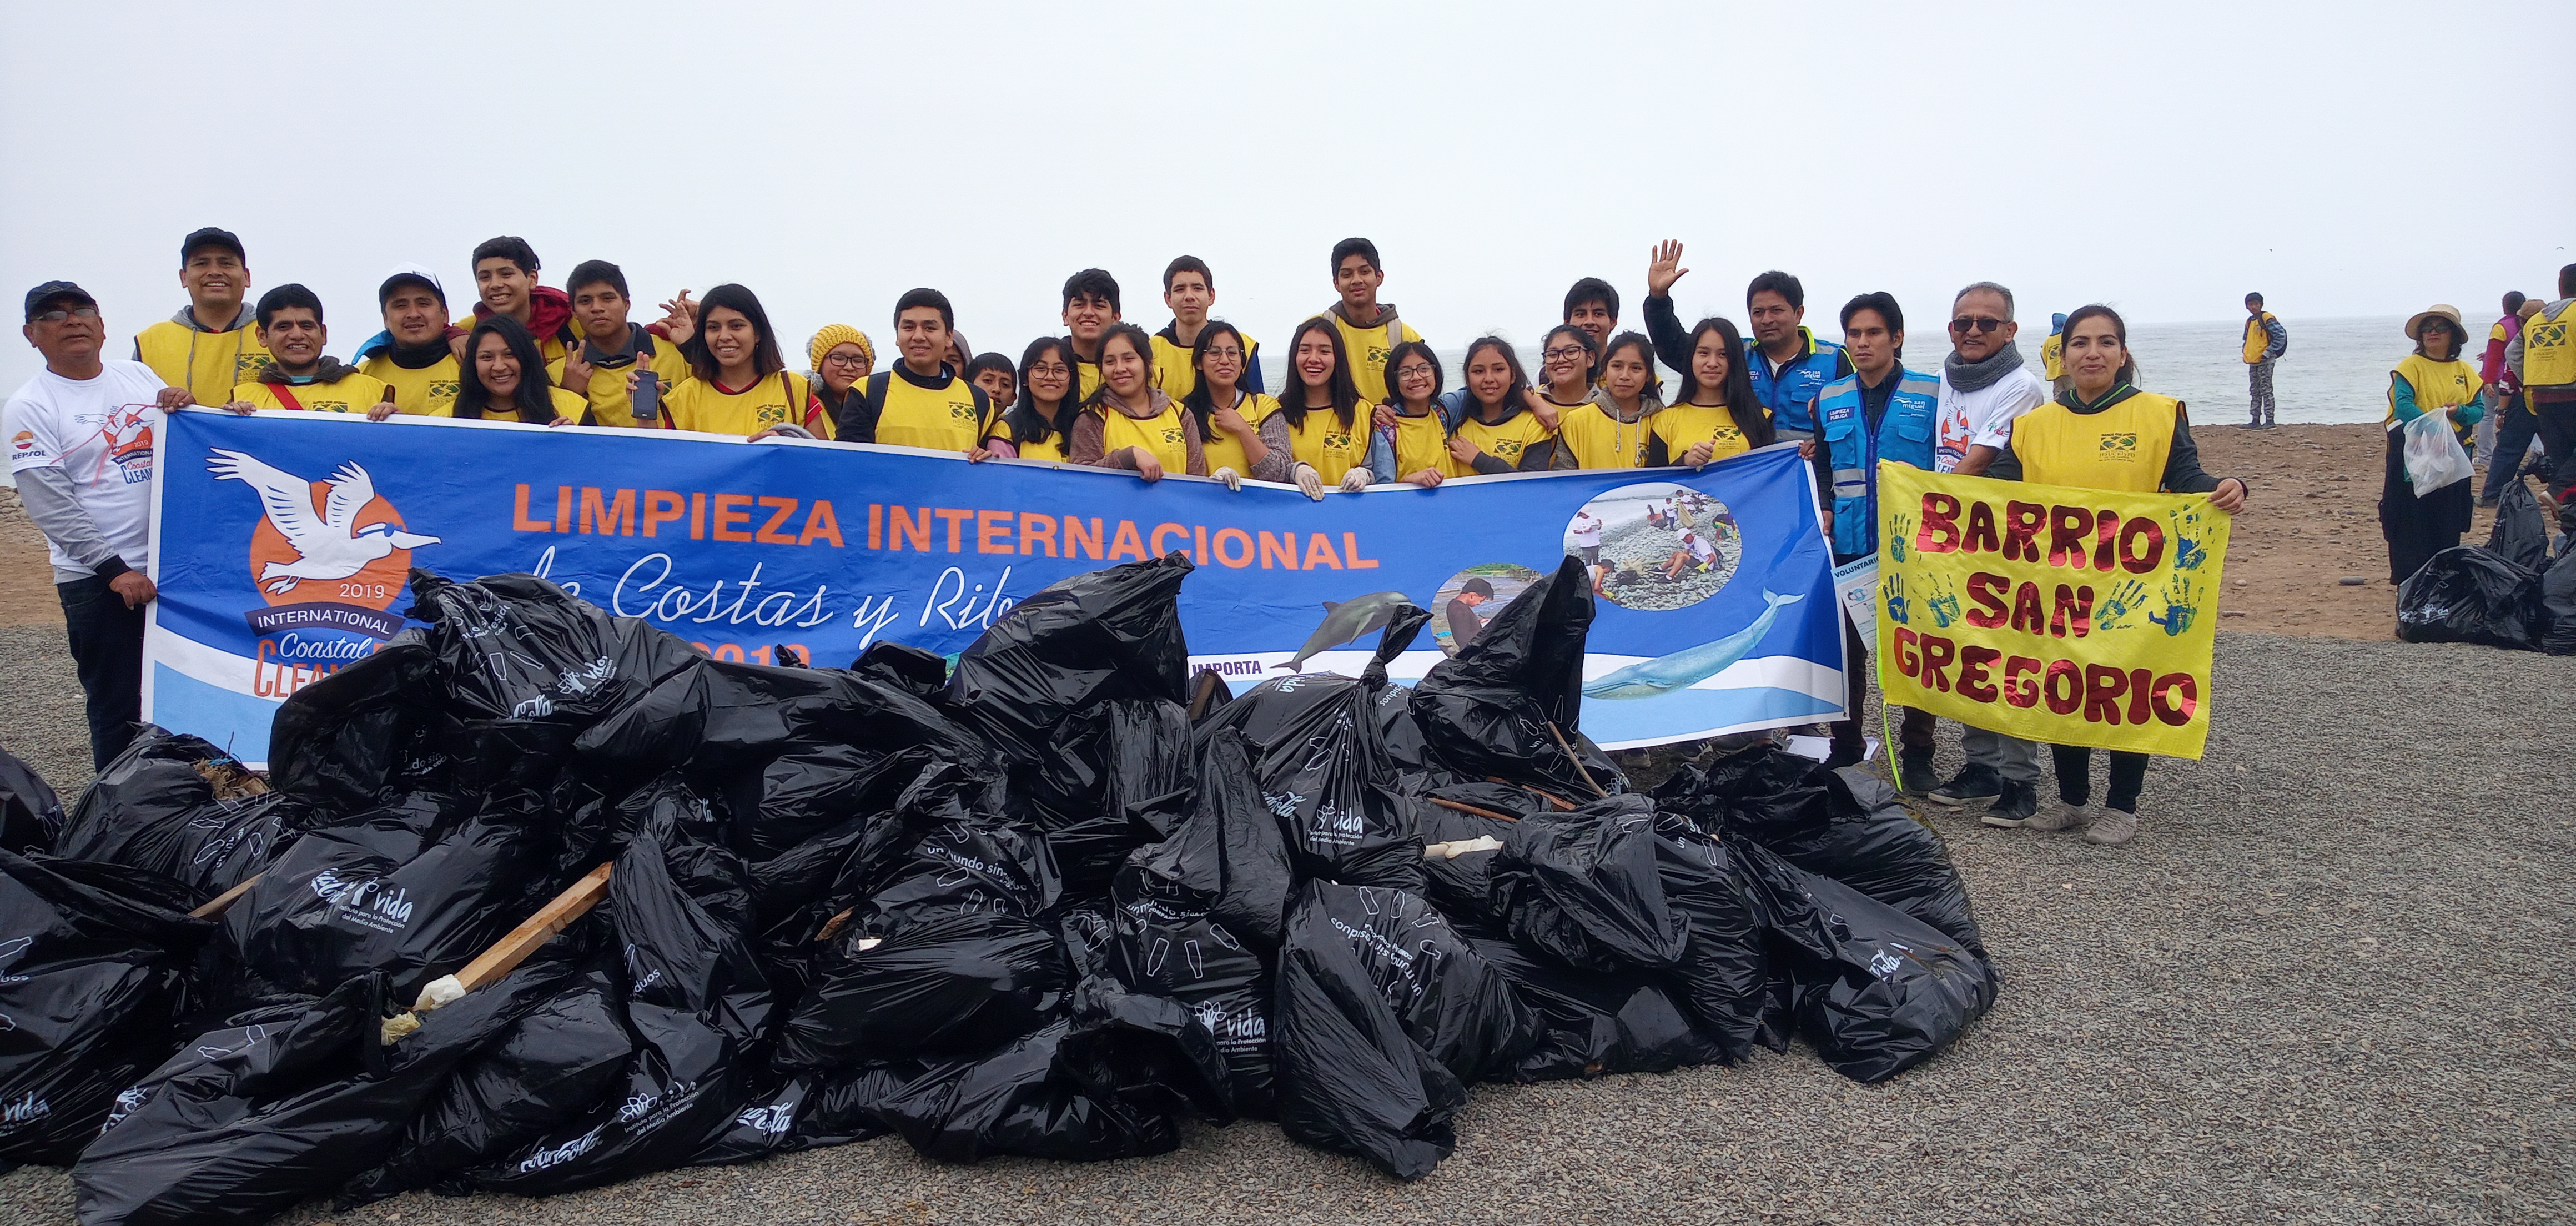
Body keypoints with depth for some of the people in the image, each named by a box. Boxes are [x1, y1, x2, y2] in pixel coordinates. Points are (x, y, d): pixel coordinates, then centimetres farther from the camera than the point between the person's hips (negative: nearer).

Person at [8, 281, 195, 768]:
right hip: (98, 582, -4)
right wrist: (115, 570, -16)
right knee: (118, 709, 2)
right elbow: (50, 506, -10)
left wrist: (188, 410, -5)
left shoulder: (140, 376, 10)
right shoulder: (28, 408, -4)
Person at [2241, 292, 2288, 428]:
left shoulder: (2267, 318, -9)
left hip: (2265, 361, -8)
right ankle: (2256, 421, 16)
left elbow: (2281, 335, -17)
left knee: (2266, 391, -8)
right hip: (2252, 362, 8)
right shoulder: (2250, 321, 15)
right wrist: (2246, 353, 12)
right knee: (2255, 392, 11)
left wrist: (2268, 352, -18)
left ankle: (2270, 421, -7)